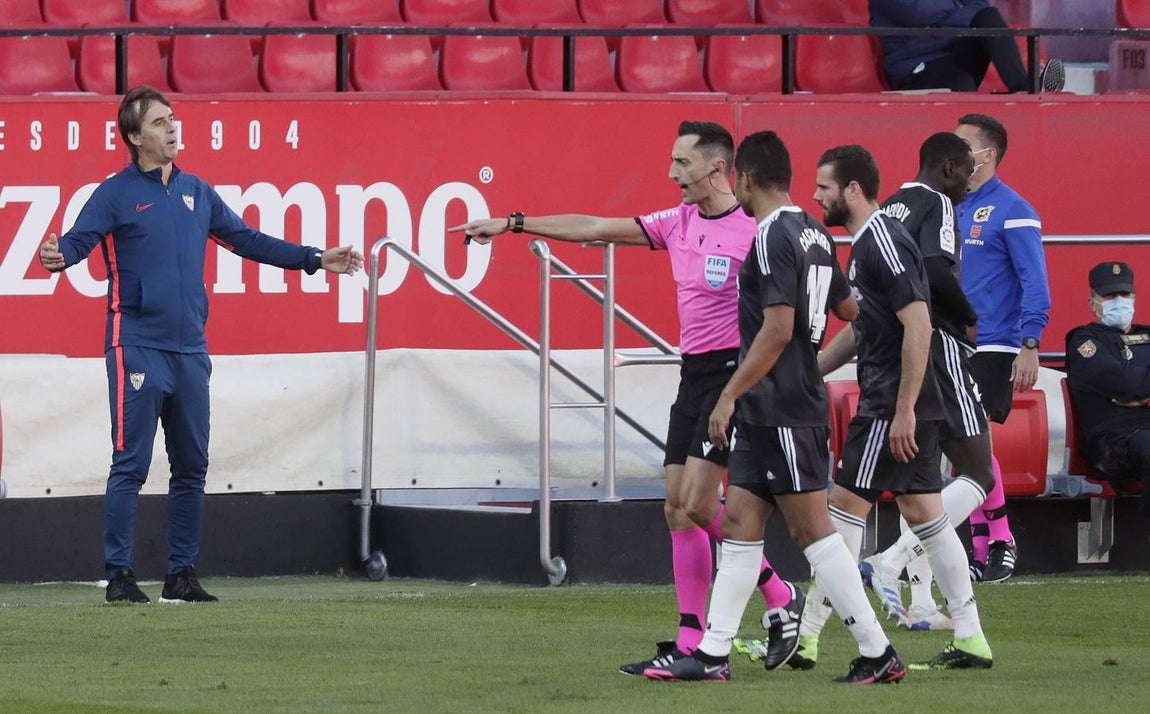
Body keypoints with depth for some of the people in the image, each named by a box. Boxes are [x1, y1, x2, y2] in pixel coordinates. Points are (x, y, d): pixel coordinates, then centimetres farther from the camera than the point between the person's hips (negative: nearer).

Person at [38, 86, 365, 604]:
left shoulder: (197, 193, 14)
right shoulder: (116, 193, -2)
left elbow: (247, 240, 22)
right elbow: (78, 240, -15)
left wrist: (315, 260, 22)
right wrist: (57, 255, -39)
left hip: (189, 349, 6)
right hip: (137, 347, -6)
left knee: (191, 469, 9)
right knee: (130, 466, -8)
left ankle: (182, 575, 17)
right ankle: (119, 576, -5)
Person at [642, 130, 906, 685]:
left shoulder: (773, 237, -16)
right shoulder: (813, 233, 12)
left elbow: (777, 329, -22)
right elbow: (848, 307, 25)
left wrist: (729, 396, -18)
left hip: (783, 415, -10)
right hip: (766, 415, 10)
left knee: (812, 529, -6)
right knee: (739, 522, 9)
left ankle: (877, 654, -4)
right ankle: (712, 655, 10)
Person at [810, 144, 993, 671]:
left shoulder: (885, 243, -16)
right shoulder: (864, 244, 16)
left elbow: (918, 325, -22)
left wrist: (903, 409, -23)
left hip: (894, 407, -10)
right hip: (903, 407, 10)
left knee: (845, 505, -6)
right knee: (923, 513, 9)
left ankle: (806, 639, -2)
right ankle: (971, 640, 10)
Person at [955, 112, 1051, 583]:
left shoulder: (1012, 212, -8)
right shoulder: (949, 207, 14)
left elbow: (1035, 283, -11)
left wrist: (1029, 345, -18)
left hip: (992, 348, -7)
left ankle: (1001, 543, -5)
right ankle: (982, 547, 8)